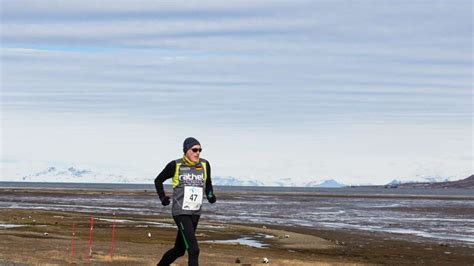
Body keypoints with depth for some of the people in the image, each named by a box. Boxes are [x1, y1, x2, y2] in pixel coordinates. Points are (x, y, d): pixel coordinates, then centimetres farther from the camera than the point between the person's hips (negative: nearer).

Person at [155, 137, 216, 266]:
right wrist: (162, 198, 0)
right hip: (180, 212, -6)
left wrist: (210, 195, 7)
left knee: (179, 249, 16)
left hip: (195, 213, 6)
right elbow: (158, 180, 10)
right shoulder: (175, 165, -6)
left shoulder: (204, 165, 5)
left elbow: (208, 183, 24)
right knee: (193, 250, -16)